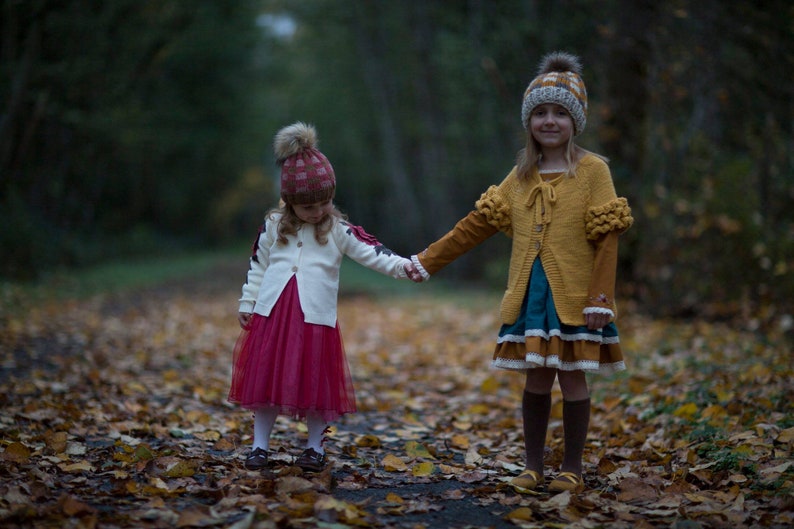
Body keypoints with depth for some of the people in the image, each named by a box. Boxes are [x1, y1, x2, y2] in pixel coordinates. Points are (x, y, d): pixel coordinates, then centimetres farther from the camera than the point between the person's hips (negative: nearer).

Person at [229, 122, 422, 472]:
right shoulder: (272, 226, 7)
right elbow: (256, 268, 13)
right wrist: (247, 304, 11)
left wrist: (401, 265, -25)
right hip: (270, 315, 2)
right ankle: (260, 446, 18)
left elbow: (371, 252, -10)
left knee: (316, 385, 2)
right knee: (265, 381, 6)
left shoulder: (339, 231, 1)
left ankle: (315, 447, 18)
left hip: (316, 318, -2)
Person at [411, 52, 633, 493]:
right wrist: (427, 261, 12)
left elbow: (607, 240, -8)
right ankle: (533, 466, 18)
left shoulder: (593, 170, -4)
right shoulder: (521, 176, 10)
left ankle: (573, 468, 15)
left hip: (574, 296, -4)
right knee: (537, 378, 8)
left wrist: (601, 299, -15)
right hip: (530, 293, 4)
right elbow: (478, 224, 13)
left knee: (572, 377, 2)